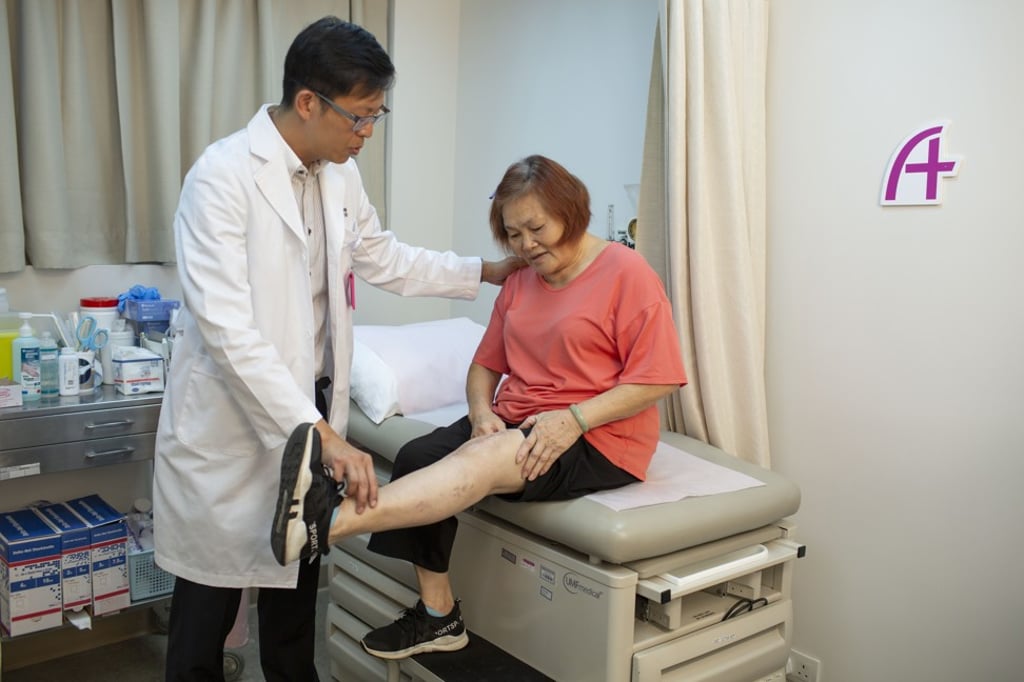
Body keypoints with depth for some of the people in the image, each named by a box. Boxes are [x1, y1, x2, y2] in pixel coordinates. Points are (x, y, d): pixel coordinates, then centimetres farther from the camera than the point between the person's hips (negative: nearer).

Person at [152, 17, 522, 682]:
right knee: (209, 607, 9)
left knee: (297, 584, 20)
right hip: (230, 421, -6)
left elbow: (385, 256, 21)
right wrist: (322, 434, -30)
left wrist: (488, 272, 19)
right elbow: (228, 329, -26)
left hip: (307, 410, 7)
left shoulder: (340, 173, 4)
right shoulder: (223, 176, -19)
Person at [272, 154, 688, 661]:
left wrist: (574, 419, -23)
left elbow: (657, 378, -14)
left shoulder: (627, 272, -7)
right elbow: (486, 364, 12)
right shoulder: (519, 281, 13)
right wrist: (482, 412, -9)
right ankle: (438, 616, -10)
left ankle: (329, 521, -46)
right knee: (417, 456, -17)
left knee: (480, 460, -33)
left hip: (597, 438, -6)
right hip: (511, 425, 7)